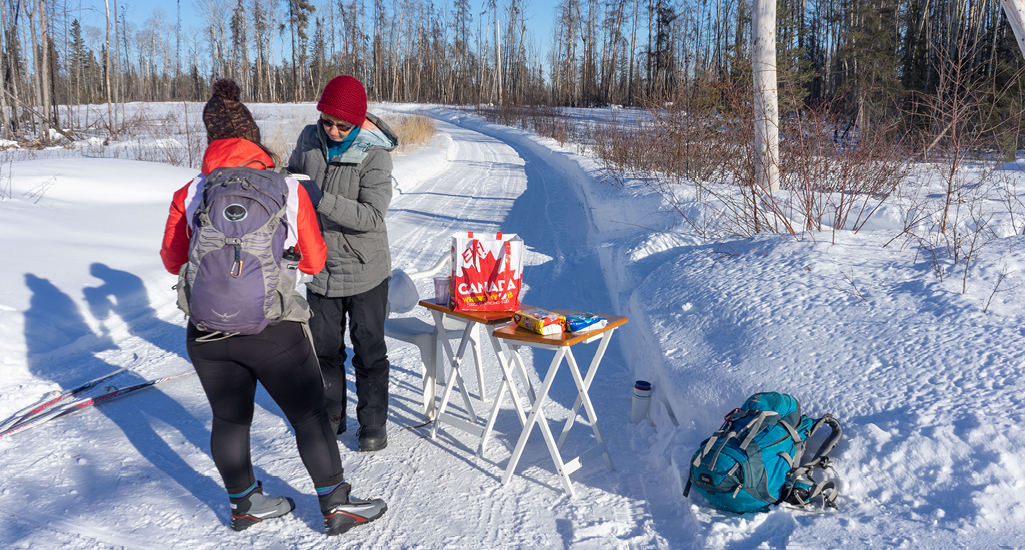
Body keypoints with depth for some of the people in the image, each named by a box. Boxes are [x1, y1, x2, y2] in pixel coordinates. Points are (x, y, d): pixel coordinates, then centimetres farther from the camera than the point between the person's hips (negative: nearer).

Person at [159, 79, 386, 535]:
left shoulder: (190, 194, -1)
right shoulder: (288, 189, -4)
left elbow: (172, 261, 10)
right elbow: (314, 260, 4)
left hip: (207, 331, 3)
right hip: (275, 330, -3)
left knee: (229, 418, 19)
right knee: (309, 416, 11)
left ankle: (245, 504, 37)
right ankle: (336, 506, 22)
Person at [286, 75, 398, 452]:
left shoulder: (374, 155, -18)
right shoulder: (309, 139, -3)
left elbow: (372, 216, -26)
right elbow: (293, 174, 16)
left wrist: (320, 198, -34)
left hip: (365, 270, -5)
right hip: (320, 267, 5)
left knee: (369, 351, 8)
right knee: (324, 348, 15)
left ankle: (373, 423, 24)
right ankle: (330, 417, 33)